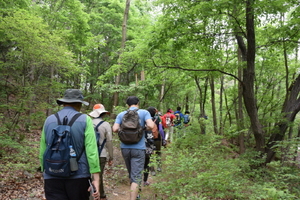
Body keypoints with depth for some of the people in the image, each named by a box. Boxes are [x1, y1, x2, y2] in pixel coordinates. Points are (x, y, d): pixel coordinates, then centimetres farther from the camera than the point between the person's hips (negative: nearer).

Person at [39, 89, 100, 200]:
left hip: (52, 178, 2)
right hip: (78, 177, -2)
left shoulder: (49, 120, 5)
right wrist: (96, 178, -10)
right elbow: (91, 151, -12)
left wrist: (44, 173, 21)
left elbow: (42, 152, 9)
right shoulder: (84, 120, -5)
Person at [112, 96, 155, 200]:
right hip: (138, 148, -4)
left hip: (125, 148, 4)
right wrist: (145, 128, 5)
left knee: (131, 174, 22)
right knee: (136, 177, -2)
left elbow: (115, 129, -6)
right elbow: (151, 126, -16)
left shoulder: (121, 114, 4)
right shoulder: (144, 112, -2)